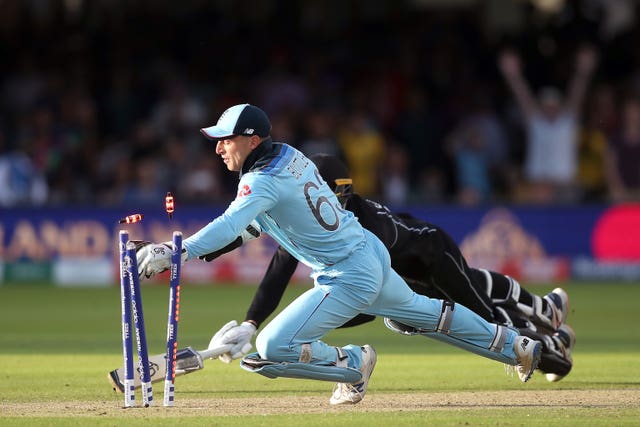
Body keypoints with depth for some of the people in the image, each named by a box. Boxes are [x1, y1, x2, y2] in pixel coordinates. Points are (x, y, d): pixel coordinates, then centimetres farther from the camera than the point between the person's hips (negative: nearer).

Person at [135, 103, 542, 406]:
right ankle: (516, 345, 42)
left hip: (348, 279, -10)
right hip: (373, 253, 10)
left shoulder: (263, 182, -23)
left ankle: (352, 363, 5)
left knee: (271, 349, -13)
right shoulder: (289, 154, 4)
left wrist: (174, 253, -48)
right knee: (423, 312, 31)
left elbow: (228, 227, -38)